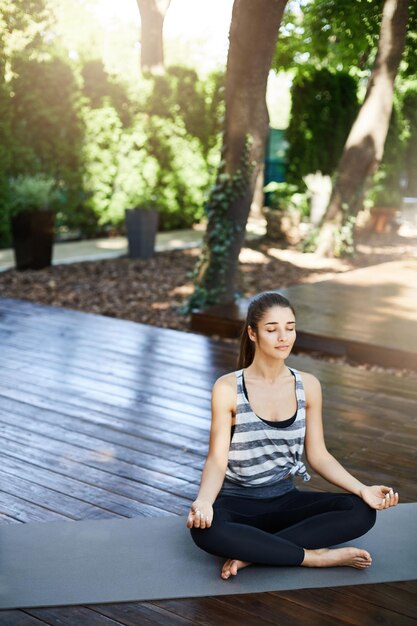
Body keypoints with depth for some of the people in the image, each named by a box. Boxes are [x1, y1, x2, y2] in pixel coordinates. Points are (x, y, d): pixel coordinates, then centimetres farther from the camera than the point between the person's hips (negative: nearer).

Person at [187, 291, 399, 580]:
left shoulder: (308, 385, -1)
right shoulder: (228, 388, -12)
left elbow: (318, 455, 2)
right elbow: (217, 459, -13)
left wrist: (363, 489, -13)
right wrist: (203, 501, -33)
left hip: (286, 500, 4)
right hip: (237, 503, -3)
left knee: (361, 512, -21)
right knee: (205, 529, -37)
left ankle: (251, 553, -22)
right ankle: (315, 556, -23)